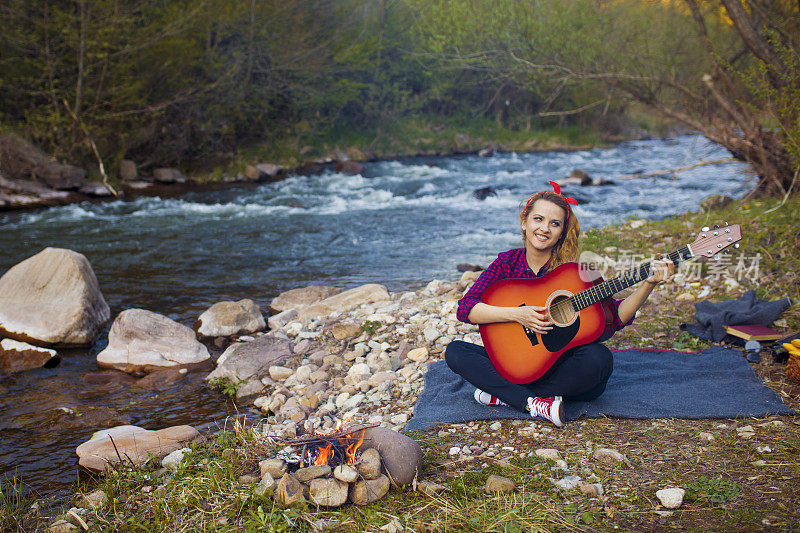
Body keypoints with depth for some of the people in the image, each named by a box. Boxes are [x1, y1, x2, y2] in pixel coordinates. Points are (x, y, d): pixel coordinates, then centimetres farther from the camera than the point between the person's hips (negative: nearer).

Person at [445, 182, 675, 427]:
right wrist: (516, 314, -23)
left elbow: (615, 317, -12)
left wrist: (648, 285, -26)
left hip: (565, 367, -1)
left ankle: (503, 395, -20)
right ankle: (534, 404, -28)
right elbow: (465, 308, -11)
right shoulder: (507, 262, -2)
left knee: (599, 358, -33)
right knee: (455, 351, -16)